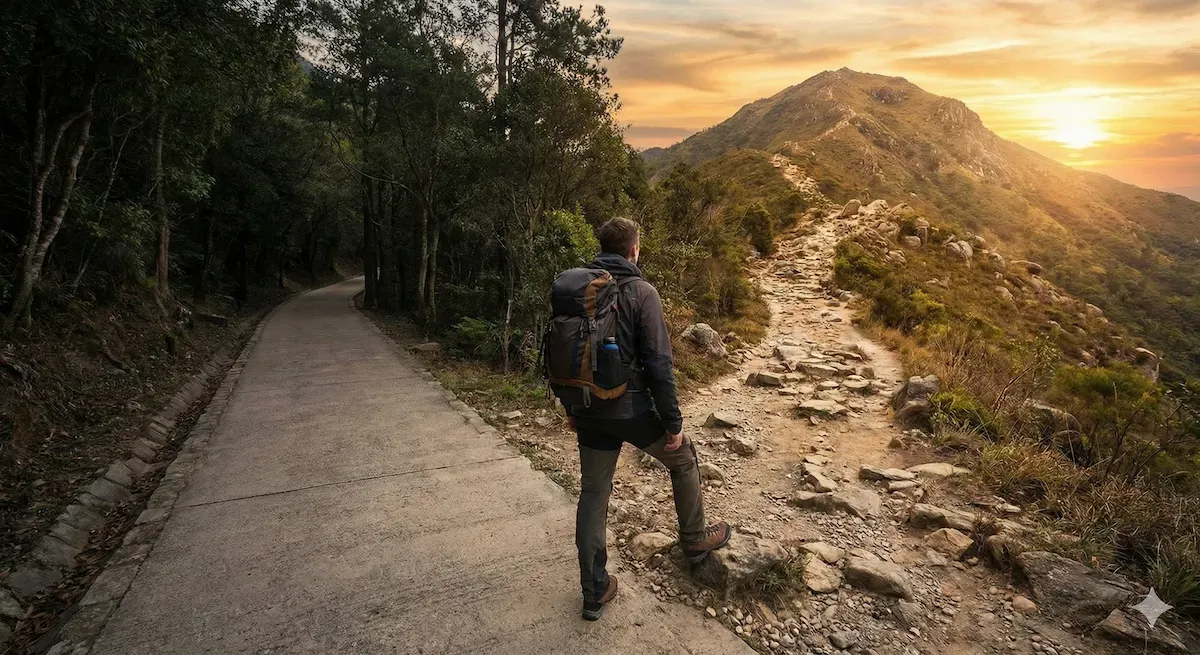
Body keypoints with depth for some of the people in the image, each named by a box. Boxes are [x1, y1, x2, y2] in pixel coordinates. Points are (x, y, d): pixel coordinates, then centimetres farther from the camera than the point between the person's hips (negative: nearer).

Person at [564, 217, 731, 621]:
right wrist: (673, 421, -9)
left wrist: (572, 408, 19)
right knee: (683, 460, 22)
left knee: (593, 494, 13)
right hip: (631, 409, -5)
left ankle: (595, 591, 23)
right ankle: (694, 540, 39)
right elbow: (658, 363, -17)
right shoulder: (641, 292, -14)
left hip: (590, 412, 5)